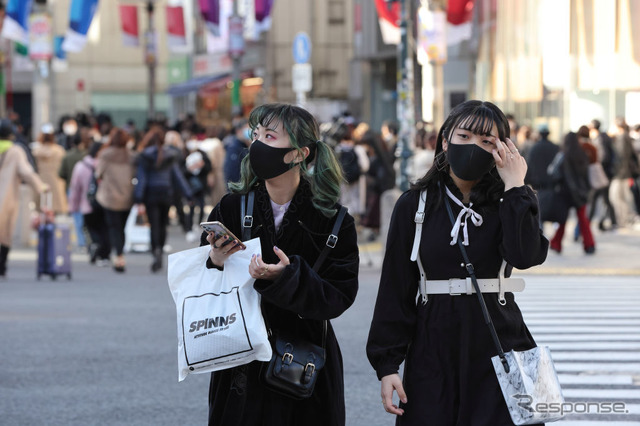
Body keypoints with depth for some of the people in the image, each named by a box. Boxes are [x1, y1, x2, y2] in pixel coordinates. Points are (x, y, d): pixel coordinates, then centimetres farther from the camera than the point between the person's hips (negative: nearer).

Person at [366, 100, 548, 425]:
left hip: (498, 347, 0)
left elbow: (525, 257, -19)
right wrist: (387, 364, -4)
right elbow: (395, 289, 2)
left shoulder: (506, 202, 3)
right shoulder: (414, 205, 2)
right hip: (433, 354, 0)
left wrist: (514, 187, -16)